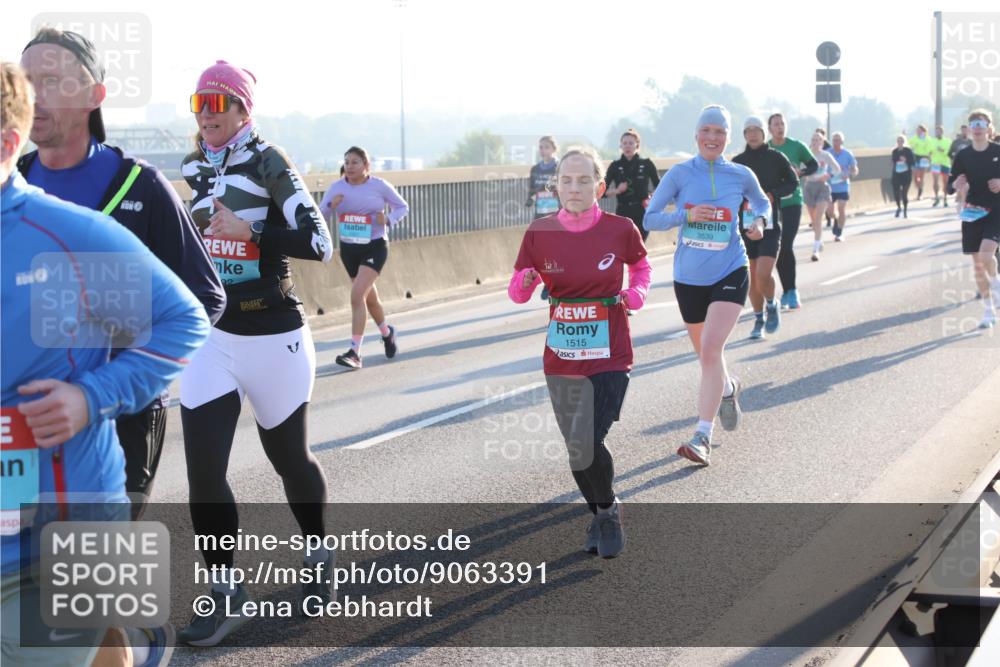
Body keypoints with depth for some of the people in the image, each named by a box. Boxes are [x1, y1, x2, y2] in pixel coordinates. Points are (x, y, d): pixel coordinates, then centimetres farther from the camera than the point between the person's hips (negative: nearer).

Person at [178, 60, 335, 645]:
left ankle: (319, 556, 36)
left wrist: (248, 233, -23)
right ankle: (225, 593, 4)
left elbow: (319, 244, -19)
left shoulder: (268, 163, -10)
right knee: (204, 469, -6)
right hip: (210, 335, 5)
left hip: (273, 336, -5)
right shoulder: (192, 169, 8)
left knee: (289, 457, 11)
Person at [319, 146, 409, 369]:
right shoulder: (337, 187, -1)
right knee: (370, 298, 18)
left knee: (357, 295, -20)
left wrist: (388, 219, -15)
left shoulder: (379, 186, -7)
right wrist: (331, 205, -24)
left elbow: (403, 207, 4)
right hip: (349, 248, 4)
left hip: (374, 247, -4)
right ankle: (387, 332, 47)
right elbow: (320, 215, -4)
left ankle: (355, 352, -19)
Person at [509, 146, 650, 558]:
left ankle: (608, 511, 13)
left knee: (585, 445, -16)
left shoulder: (620, 230, -7)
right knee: (577, 450, 12)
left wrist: (636, 293, -5)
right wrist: (525, 281, -19)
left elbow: (640, 265, 15)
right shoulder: (540, 233, -3)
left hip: (609, 358, -3)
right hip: (560, 359, 3)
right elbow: (517, 293, 4)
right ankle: (602, 516, 37)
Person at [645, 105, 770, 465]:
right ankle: (728, 387, 52)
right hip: (689, 277, 2)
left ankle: (703, 436, -16)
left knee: (711, 348, -19)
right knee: (705, 352, 17)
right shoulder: (680, 174, -5)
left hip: (730, 273, -2)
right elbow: (650, 218, -5)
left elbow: (762, 203, 18)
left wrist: (758, 221, -4)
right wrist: (686, 215, -20)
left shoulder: (741, 175, -2)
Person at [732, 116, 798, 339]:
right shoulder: (738, 161, 6)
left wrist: (773, 194, -9)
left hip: (770, 224, -3)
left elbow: (793, 183, 7)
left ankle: (772, 306, 13)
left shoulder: (776, 157, 1)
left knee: (763, 275, -16)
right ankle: (759, 320, 21)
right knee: (753, 277, 6)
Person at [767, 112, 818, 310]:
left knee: (787, 246, -15)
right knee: (777, 249, 5)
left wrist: (800, 172, -11)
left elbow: (814, 165, 9)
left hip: (792, 201, -2)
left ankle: (791, 291, -6)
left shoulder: (796, 146, -2)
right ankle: (787, 291, 17)